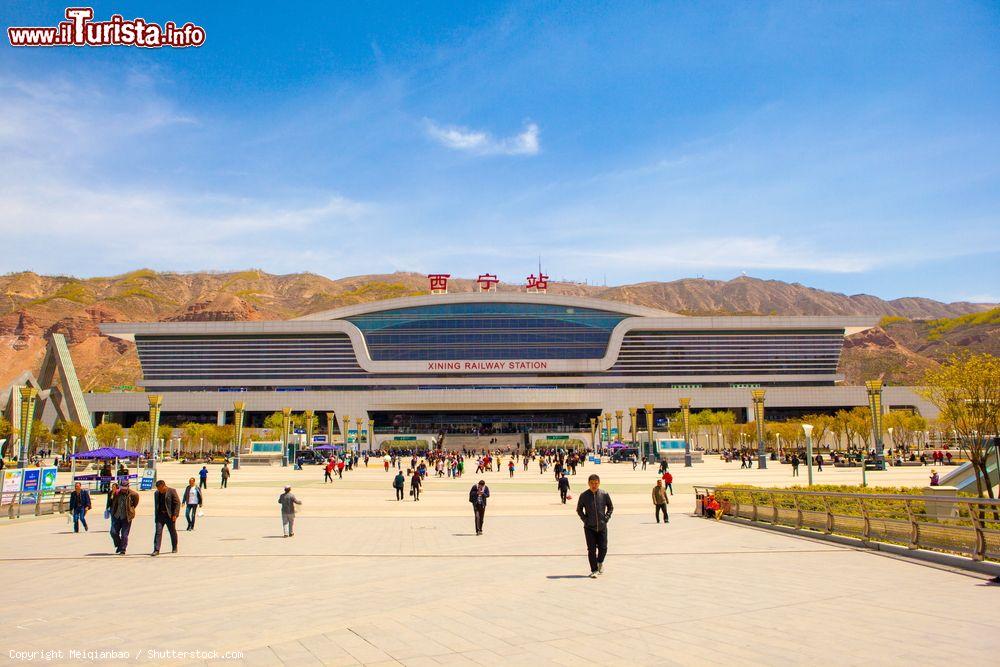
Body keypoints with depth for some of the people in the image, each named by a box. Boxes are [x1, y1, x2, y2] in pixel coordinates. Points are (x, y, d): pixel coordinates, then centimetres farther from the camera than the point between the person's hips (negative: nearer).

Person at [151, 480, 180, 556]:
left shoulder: (172, 491, -7)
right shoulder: (156, 493, 9)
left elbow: (177, 503, -8)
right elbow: (156, 505, 18)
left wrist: (175, 515, -14)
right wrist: (156, 516, 12)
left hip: (170, 515, -4)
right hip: (160, 515, 4)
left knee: (172, 532, 8)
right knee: (158, 532, -6)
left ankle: (174, 548, 23)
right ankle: (156, 550, -7)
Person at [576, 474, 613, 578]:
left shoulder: (604, 494, -4)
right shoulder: (584, 496, -6)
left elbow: (610, 507, 10)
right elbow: (579, 509, 7)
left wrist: (606, 518, 0)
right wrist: (585, 520, -3)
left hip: (602, 526, 1)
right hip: (589, 527, -1)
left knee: (603, 548, 4)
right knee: (591, 549, -1)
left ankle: (600, 562, 34)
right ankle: (594, 570, 10)